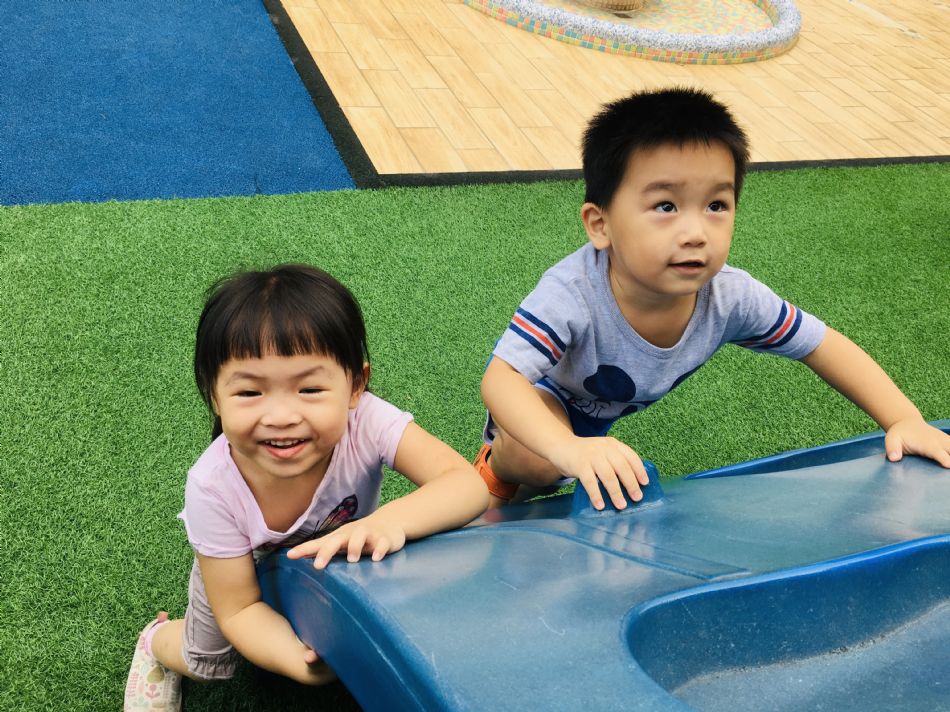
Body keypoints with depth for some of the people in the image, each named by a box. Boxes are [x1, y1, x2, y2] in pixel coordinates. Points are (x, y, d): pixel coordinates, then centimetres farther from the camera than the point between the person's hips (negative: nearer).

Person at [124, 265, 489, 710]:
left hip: (341, 557, 1)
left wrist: (392, 520, -66)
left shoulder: (364, 421, -43)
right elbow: (239, 610, -29)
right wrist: (302, 662, -46)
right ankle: (158, 641, 50)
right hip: (242, 570, -1)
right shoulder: (213, 488, -39)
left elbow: (468, 484, -48)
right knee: (208, 665, 19)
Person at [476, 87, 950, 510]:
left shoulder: (731, 297, -29)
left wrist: (904, 420, -26)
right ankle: (499, 467, 3)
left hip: (604, 413, 6)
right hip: (537, 398, -5)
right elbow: (500, 380, -48)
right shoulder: (571, 296, -43)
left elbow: (825, 347, -17)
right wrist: (571, 449, -65)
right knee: (537, 460, -30)